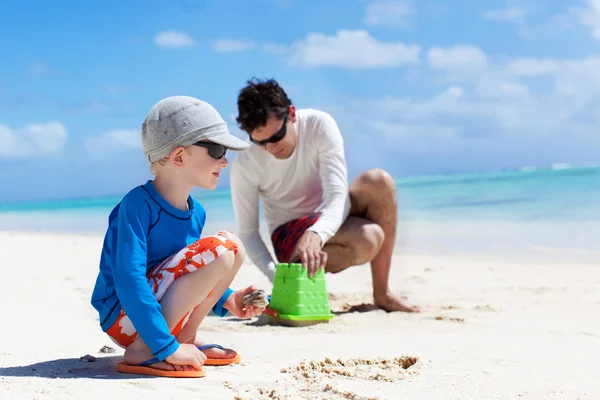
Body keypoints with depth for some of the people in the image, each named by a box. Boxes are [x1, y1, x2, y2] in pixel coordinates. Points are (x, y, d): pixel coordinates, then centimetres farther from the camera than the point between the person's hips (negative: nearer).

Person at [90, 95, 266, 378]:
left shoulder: (196, 213, 5)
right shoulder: (138, 204, -19)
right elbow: (129, 281, -27)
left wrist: (225, 300, 5)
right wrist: (167, 347, -29)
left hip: (163, 309, 8)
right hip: (125, 317, -8)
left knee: (234, 249, 4)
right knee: (221, 247, -22)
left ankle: (185, 336, 0)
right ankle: (143, 351, -21)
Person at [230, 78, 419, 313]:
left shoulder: (320, 125, -18)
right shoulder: (244, 166, -19)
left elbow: (338, 196, -25)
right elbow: (247, 232, -12)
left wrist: (316, 233, -45)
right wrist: (277, 276, -29)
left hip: (328, 221, 4)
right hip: (289, 234, -3)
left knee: (379, 181, -29)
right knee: (368, 239, -33)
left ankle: (381, 293, -20)